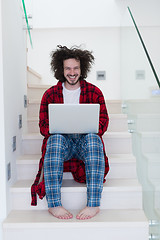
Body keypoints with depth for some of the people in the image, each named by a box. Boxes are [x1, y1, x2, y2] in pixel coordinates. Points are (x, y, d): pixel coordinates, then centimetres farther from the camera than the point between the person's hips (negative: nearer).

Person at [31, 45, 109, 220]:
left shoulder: (94, 92, 11)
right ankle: (54, 204, -36)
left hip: (85, 140, 0)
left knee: (93, 139, -35)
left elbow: (103, 121, 6)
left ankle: (93, 204, -38)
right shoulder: (50, 94, 11)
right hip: (61, 140, 0)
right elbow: (43, 125, 8)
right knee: (55, 139, -36)